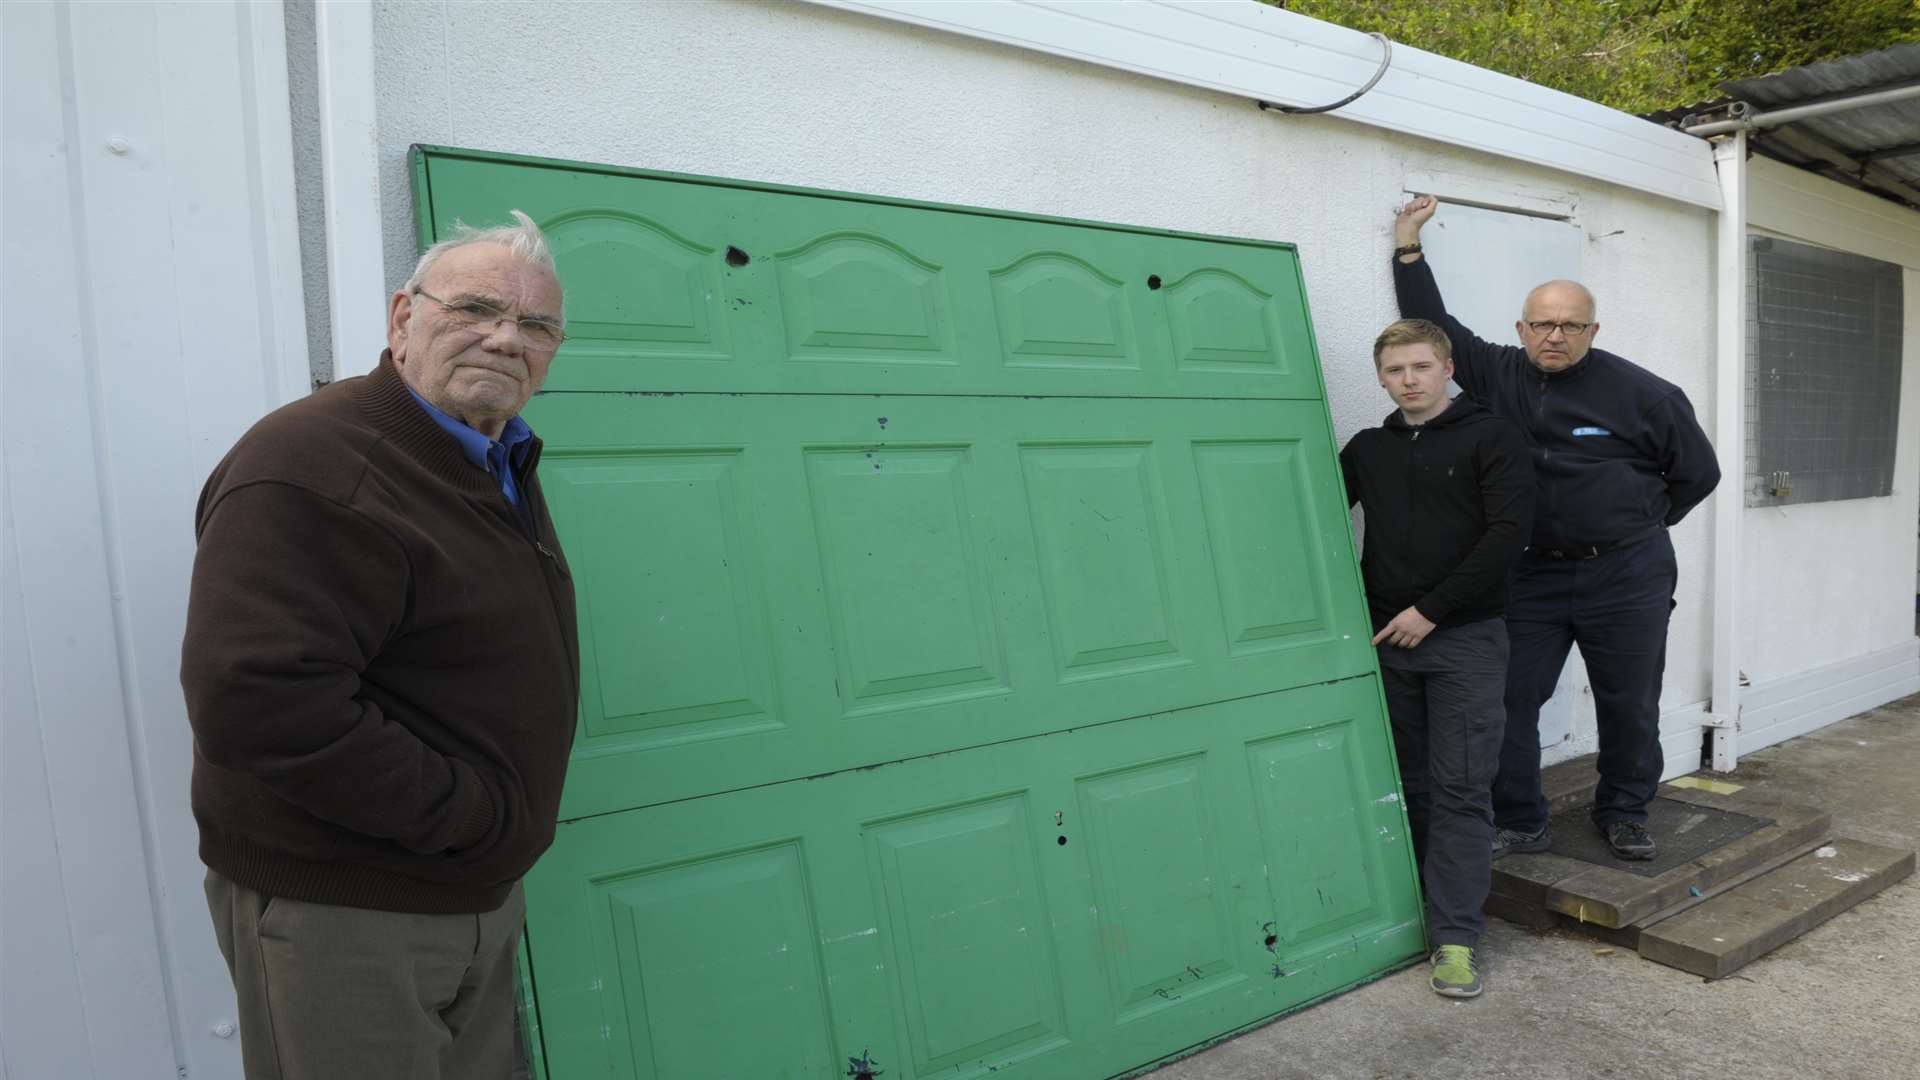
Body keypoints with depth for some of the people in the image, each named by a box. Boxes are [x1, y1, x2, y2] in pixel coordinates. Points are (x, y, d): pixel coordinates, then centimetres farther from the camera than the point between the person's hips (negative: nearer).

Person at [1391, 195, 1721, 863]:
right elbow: (1433, 327, 5)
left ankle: (1624, 815, 31)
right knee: (1509, 701, 1)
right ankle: (1519, 825, 16)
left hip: (1626, 576, -1)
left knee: (1629, 706, 11)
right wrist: (1408, 249, 3)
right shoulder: (1497, 375, 0)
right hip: (1531, 575, 2)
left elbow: (1697, 473, 6)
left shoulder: (1642, 393, -5)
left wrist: (1639, 526, 10)